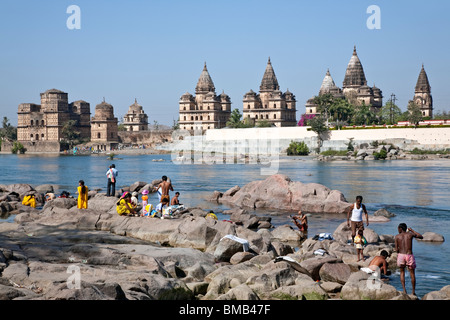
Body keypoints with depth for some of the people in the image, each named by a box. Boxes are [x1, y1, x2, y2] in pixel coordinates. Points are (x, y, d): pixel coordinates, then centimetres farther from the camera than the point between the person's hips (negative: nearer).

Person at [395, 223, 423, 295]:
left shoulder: (397, 236, 3)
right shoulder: (410, 234, 4)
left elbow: (396, 249, -1)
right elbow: (421, 237, 21)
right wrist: (412, 230, 25)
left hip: (401, 255, 0)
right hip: (409, 256, 0)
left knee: (402, 272, 20)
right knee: (412, 274, 14)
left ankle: (404, 289, 6)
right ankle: (413, 291, 16)